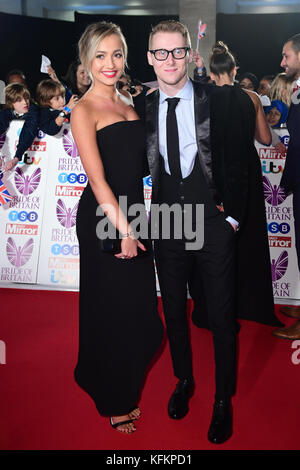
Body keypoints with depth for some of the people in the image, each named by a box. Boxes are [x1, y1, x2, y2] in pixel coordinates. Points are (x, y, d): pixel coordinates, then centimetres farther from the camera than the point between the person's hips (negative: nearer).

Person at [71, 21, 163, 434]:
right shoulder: (84, 110, -11)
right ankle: (114, 403, 29)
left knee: (138, 305, 16)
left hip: (133, 210, 7)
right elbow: (98, 180, -17)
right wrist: (122, 229, -18)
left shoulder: (127, 102, 12)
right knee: (113, 309, 6)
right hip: (103, 218, -7)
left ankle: (124, 388, 40)